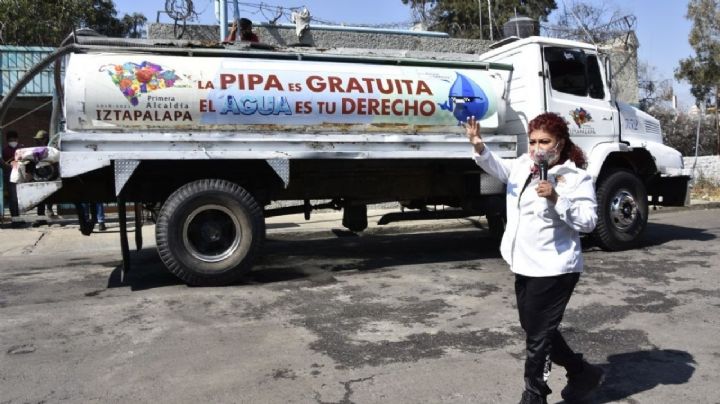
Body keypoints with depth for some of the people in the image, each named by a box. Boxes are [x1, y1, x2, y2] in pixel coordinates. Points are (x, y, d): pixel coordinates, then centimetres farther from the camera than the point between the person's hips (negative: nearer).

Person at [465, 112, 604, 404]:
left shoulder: (576, 178, -11)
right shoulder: (523, 165, 9)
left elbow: (588, 222, -17)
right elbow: (497, 167, -3)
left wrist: (556, 198, -27)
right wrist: (479, 145, -22)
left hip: (554, 269, -8)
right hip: (525, 267, 8)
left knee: (537, 335, 2)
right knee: (536, 328, 20)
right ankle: (583, 373, 40)